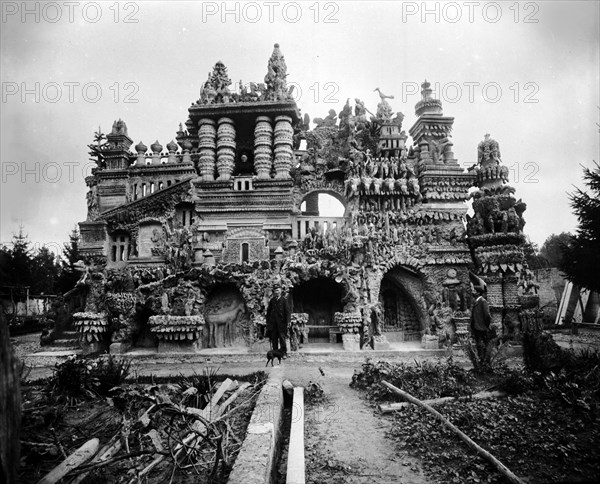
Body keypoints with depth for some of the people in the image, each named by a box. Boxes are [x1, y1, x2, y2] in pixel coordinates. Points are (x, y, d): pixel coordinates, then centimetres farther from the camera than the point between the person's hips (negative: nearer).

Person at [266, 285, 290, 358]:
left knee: (282, 338, -6)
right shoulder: (272, 300, 10)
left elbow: (287, 312, -2)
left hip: (281, 322, -3)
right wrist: (267, 321, 8)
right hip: (273, 322, 3)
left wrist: (288, 322, -8)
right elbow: (268, 311, 14)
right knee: (274, 338, 4)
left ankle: (284, 353, 1)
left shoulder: (283, 300, 0)